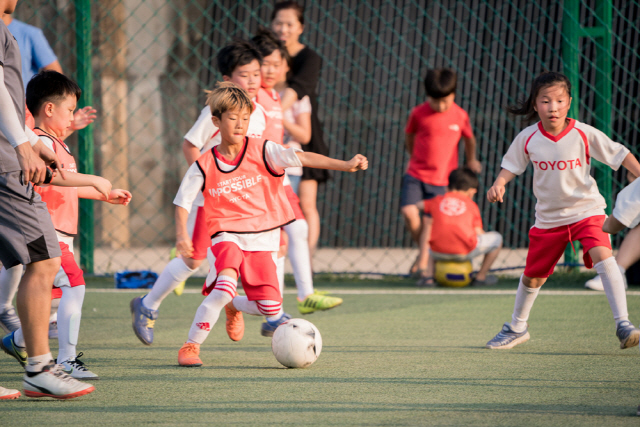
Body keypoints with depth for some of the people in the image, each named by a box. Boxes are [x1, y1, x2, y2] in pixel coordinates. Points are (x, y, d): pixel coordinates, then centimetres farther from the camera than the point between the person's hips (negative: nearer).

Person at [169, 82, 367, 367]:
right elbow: (182, 201, 2)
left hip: (262, 238, 2)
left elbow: (302, 158, -14)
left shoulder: (262, 151, -6)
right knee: (225, 285, -30)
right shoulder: (204, 166, -5)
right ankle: (191, 346, -16)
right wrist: (181, 234, -14)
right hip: (226, 235, -2)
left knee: (270, 307, -3)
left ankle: (232, 306, 33)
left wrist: (345, 165, -23)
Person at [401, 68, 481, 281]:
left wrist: (471, 160, 27)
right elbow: (409, 136, 13)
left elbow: (469, 138, 15)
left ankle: (423, 264, 0)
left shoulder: (460, 116, -4)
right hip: (416, 173, 1)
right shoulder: (418, 113, -5)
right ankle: (424, 250, 9)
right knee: (409, 212, -15)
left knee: (429, 221, -4)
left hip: (441, 178, 0)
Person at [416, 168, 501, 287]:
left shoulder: (438, 201, 20)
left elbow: (419, 205, 38)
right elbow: (479, 233, 9)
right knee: (496, 238, 22)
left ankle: (428, 277, 17)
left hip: (439, 252, 2)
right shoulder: (471, 205, 16)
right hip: (466, 252, -2)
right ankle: (481, 277, 23)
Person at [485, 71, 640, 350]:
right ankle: (517, 328, 38)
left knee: (602, 256, -28)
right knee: (532, 275, 13)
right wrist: (498, 184, -12)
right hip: (549, 217, 3)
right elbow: (511, 166, 7)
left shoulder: (584, 134, -13)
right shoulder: (527, 139, -7)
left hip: (586, 209, -3)